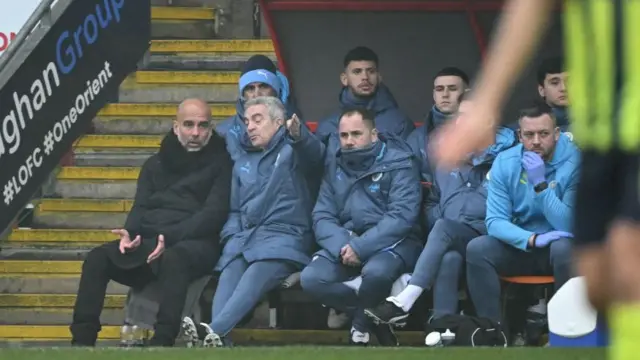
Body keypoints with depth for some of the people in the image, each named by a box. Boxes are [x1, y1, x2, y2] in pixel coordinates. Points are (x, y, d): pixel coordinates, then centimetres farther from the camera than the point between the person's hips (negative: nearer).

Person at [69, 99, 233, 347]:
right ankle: (82, 341, -23)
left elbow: (214, 213, -5)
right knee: (97, 259, -20)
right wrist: (129, 232, -9)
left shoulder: (221, 164, 7)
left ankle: (162, 343, -51)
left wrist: (170, 237, -18)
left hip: (195, 244, -5)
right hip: (149, 242, 5)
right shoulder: (156, 164, 23)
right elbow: (141, 207, 16)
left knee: (173, 260, -41)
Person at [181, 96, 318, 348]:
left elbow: (315, 156, -17)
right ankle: (218, 340, -52)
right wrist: (231, 237, 6)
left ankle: (214, 331, -56)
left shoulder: (293, 153, 8)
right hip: (244, 236, 5)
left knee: (256, 274, -35)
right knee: (230, 272, -29)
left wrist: (298, 136, -41)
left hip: (284, 236, -5)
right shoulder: (243, 163, 28)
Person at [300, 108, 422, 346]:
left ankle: (361, 325, -5)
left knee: (376, 271, -39)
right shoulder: (334, 167, 10)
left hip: (391, 242, -5)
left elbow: (401, 216, -18)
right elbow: (322, 217, 3)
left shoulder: (398, 164, -6)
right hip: (345, 241, 5)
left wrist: (360, 247, -26)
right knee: (311, 279, -23)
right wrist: (341, 246, -18)